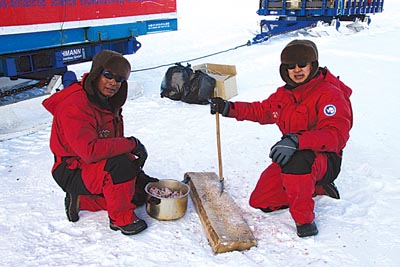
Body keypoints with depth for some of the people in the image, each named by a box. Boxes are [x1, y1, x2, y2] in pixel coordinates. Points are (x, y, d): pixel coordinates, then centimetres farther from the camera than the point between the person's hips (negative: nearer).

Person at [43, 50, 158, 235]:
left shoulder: (108, 102, 5)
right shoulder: (75, 106, -25)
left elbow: (115, 145, 11)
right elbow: (89, 150, -36)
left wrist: (137, 171, 1)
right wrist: (132, 144, -29)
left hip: (98, 166, 9)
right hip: (72, 172, -9)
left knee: (140, 193, 12)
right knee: (120, 164, -34)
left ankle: (81, 200, 12)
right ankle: (120, 218, -12)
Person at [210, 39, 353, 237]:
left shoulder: (330, 94, -18)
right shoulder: (285, 93, 5)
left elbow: (336, 135, -32)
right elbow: (262, 110, 20)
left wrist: (297, 141, -46)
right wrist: (228, 108, 8)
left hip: (325, 161, -8)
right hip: (290, 157, 8)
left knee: (298, 160, -42)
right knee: (260, 201, 3)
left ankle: (304, 218, -17)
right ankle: (316, 188, 18)